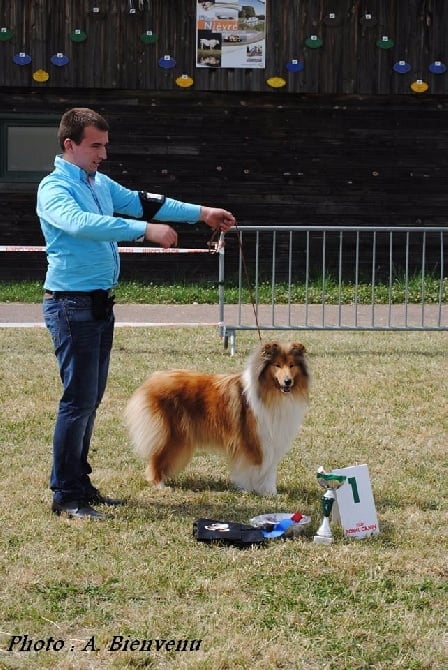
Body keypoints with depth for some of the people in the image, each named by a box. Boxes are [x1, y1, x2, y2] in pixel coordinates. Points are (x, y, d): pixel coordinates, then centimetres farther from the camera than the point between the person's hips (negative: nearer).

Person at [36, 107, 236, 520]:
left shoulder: (101, 184, 13)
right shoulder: (54, 188, -14)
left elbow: (142, 203, 18)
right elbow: (81, 223, -31)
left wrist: (201, 213, 13)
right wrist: (145, 230, -37)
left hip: (100, 302, 9)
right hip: (71, 304, -9)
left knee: (91, 399, 13)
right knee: (79, 399, -9)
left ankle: (80, 483, 22)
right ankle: (66, 497, -4)